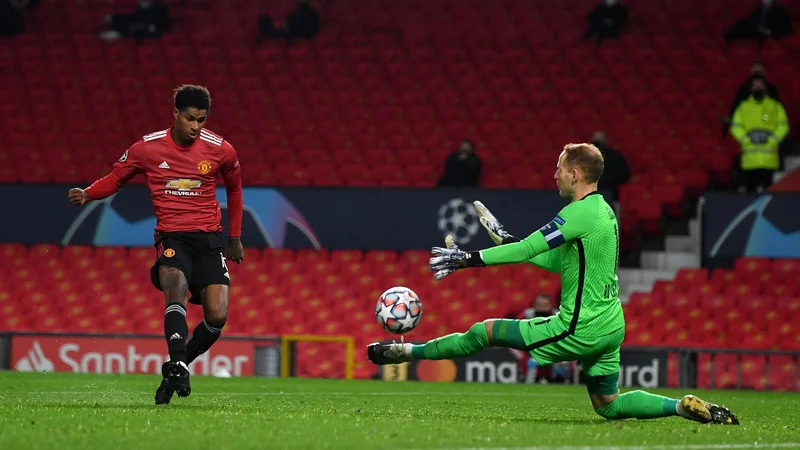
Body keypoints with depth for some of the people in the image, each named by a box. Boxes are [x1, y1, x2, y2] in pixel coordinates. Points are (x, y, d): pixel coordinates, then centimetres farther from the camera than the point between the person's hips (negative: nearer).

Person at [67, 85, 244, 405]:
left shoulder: (220, 150, 2)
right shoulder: (147, 148, -1)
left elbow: (234, 188, 20)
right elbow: (115, 179, 10)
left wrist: (235, 237, 23)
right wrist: (87, 193, -11)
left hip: (209, 239, 2)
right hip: (171, 237, -2)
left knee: (217, 317, -13)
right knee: (176, 286, -34)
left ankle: (175, 370, 11)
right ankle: (178, 367, -43)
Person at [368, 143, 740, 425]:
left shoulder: (580, 213, -17)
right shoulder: (604, 210, 12)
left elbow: (526, 250, -19)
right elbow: (557, 261, 20)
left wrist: (468, 259, -14)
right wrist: (506, 240, 20)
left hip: (578, 329, -9)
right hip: (611, 326, 9)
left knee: (486, 331, 1)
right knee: (609, 405, 18)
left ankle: (408, 351, 11)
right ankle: (684, 407, 5)